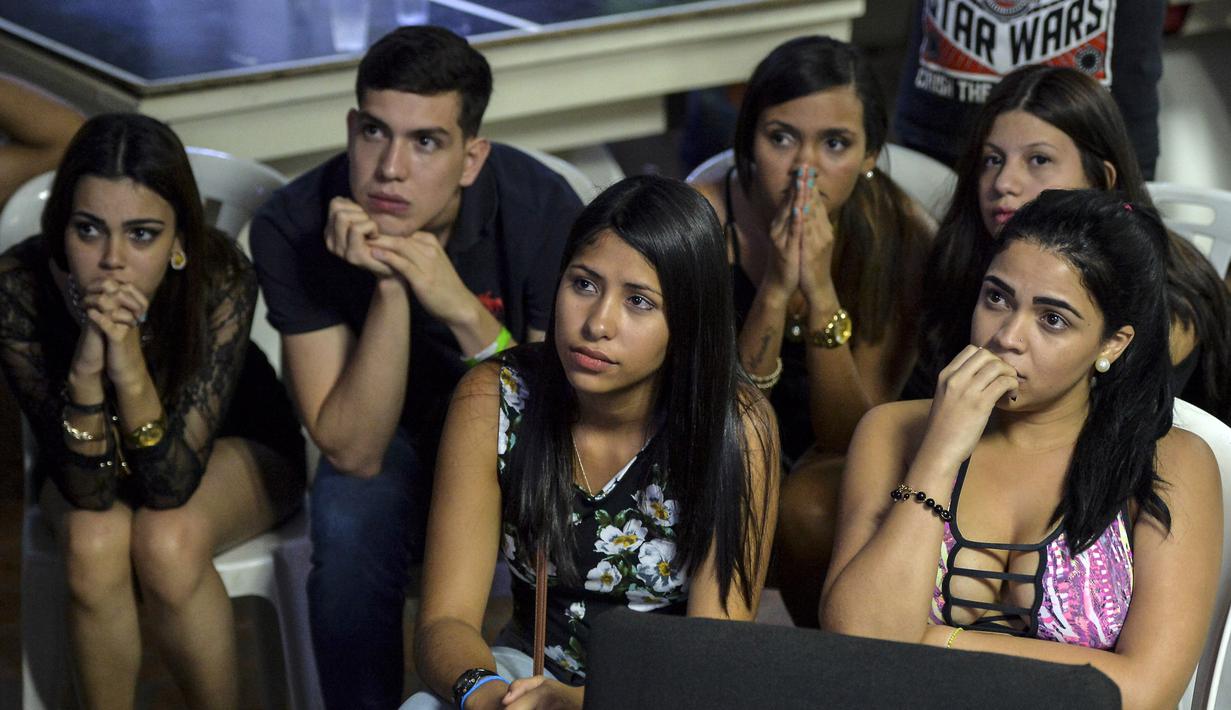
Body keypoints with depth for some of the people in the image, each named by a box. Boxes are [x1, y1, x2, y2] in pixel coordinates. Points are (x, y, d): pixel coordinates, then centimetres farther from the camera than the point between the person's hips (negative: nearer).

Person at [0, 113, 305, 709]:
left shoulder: (221, 279, -32)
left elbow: (174, 485, -31)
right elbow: (87, 491, -27)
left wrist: (131, 373, -47)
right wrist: (85, 371, -44)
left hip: (233, 443, -1)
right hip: (91, 458, 1)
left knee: (166, 543, -31)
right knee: (94, 544, -30)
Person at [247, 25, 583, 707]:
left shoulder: (544, 209, -26)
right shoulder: (292, 227, -24)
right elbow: (353, 452, -25)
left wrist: (463, 310, -40)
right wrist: (389, 292, -38)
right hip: (391, 430, 1)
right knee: (350, 523, -30)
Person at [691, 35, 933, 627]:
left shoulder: (897, 232, -18)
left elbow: (852, 442, -21)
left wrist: (821, 293, -33)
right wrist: (775, 290, -36)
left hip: (823, 467, 0)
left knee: (813, 505, -32)